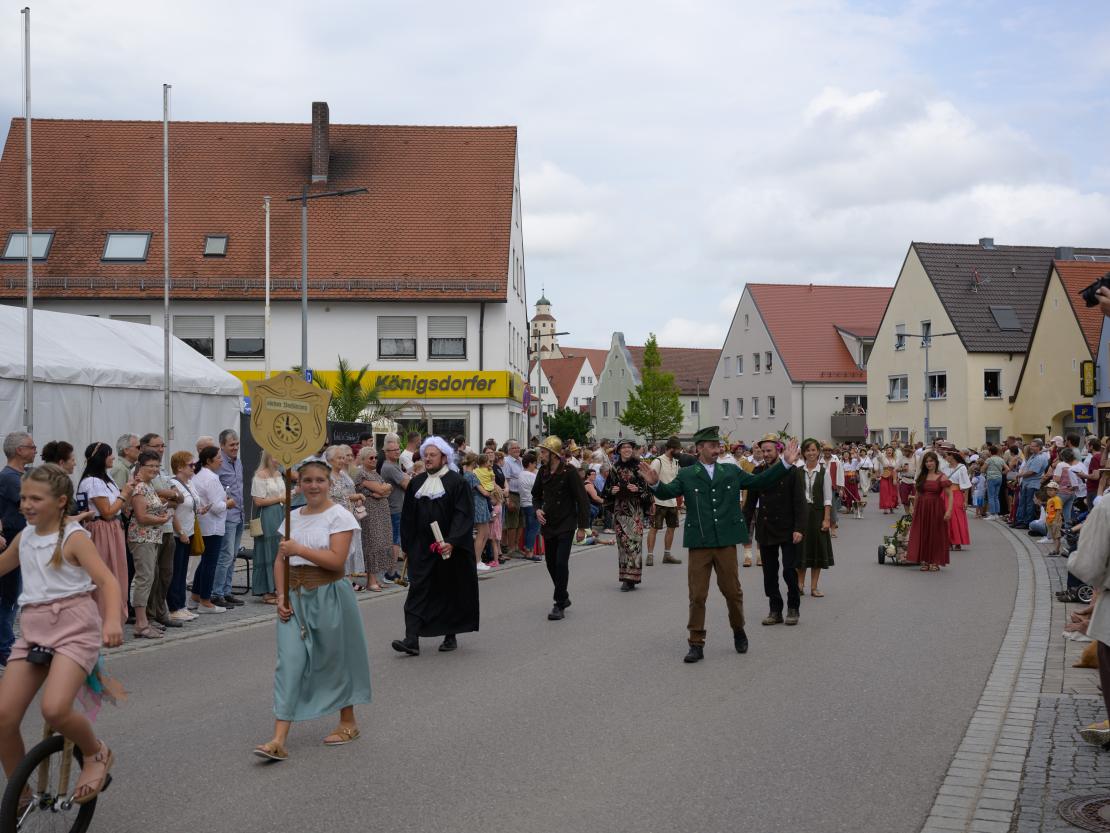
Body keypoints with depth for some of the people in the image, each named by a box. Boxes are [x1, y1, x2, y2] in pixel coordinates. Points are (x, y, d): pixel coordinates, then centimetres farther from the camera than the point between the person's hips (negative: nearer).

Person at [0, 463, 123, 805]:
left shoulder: (73, 537, -6)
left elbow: (107, 581, -16)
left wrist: (113, 620, -33)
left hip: (73, 625, -6)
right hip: (33, 629, 6)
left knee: (55, 709, -26)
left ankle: (96, 753, 5)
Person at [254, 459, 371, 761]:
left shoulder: (339, 516, -7)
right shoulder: (293, 517, 11)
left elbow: (336, 560, -17)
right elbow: (281, 561, 12)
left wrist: (299, 549, -21)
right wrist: (281, 596, -1)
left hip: (329, 595, -4)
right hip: (296, 596, 4)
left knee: (335, 658, 8)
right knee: (289, 663, -5)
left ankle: (348, 722, 30)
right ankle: (279, 740, -11)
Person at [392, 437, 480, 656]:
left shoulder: (456, 482, -6)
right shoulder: (416, 483, 9)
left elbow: (463, 514, -14)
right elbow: (408, 516, 13)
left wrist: (451, 541, -24)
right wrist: (407, 544, 8)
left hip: (449, 548, -4)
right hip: (421, 548, 4)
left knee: (451, 591, 7)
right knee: (418, 589, -5)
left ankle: (451, 635, 21)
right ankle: (412, 640, -11)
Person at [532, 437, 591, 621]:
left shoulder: (569, 473, -14)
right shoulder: (543, 472, 5)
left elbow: (582, 500, -11)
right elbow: (536, 494, 20)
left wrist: (582, 527, -12)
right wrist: (537, 509, -1)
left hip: (566, 525, -7)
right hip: (548, 525, 7)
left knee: (561, 563, -13)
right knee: (551, 563, 12)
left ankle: (559, 605, -6)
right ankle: (563, 598, 30)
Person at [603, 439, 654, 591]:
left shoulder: (639, 467, -1)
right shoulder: (615, 468, 9)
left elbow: (648, 487, 0)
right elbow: (607, 489, 16)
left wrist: (638, 489, -18)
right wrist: (612, 491, -5)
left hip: (635, 509, -4)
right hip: (620, 509, 4)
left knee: (634, 540, -9)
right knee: (622, 540, 4)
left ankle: (631, 578, -9)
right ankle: (625, 576, 11)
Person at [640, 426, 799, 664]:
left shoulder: (732, 472, 10)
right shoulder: (686, 475, 2)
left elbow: (759, 482, 12)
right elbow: (668, 492, -10)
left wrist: (785, 463, 5)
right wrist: (655, 483, -32)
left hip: (726, 542, 2)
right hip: (699, 543, -2)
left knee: (732, 591, 9)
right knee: (697, 596, 1)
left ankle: (739, 631, 33)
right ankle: (696, 644, 9)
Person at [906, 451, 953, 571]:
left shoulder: (941, 477, -7)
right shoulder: (921, 476, 9)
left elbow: (950, 495, -11)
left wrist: (949, 511, -20)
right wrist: (914, 509, 14)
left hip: (936, 509, -5)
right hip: (921, 508, 5)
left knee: (936, 535, 2)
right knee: (922, 535, 5)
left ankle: (935, 562, 11)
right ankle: (924, 561, 13)